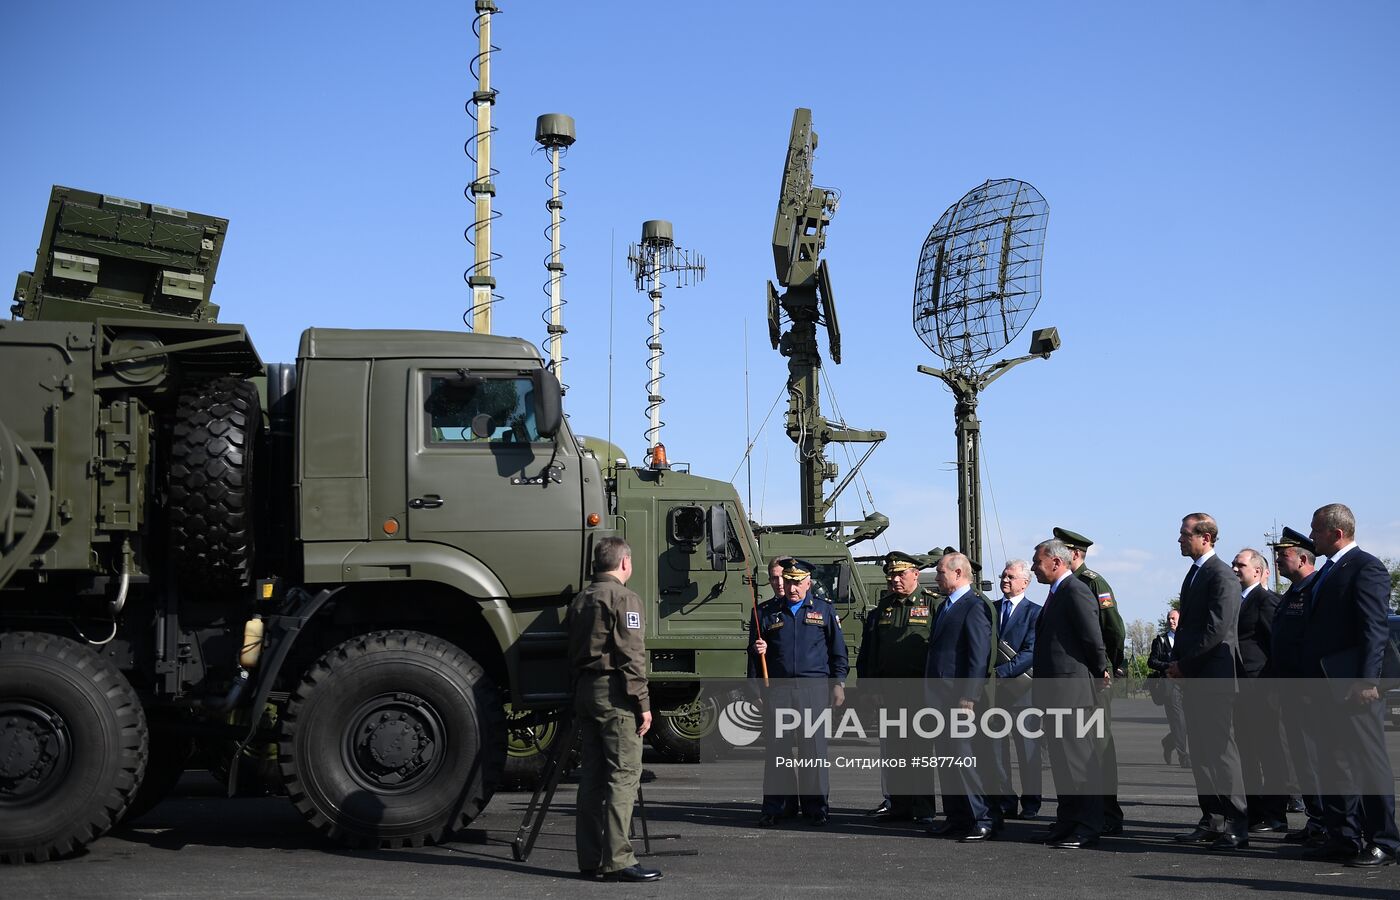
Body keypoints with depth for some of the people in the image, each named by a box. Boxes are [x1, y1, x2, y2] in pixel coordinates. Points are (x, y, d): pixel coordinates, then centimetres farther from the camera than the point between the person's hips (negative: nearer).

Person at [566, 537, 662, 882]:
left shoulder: (580, 599, 16)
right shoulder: (624, 599, -9)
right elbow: (631, 656, -15)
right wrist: (642, 703, -13)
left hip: (584, 691, 8)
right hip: (614, 692, -8)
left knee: (592, 774, 11)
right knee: (623, 774, -7)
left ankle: (590, 859, 13)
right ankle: (617, 861, -11)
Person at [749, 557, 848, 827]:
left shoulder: (824, 610, 9)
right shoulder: (767, 611, 10)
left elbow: (838, 650, 12)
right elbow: (754, 651, 18)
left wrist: (838, 684, 6)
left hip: (813, 687, -1)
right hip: (777, 689, 1)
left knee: (813, 747, 0)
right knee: (776, 747, -1)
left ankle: (815, 805, 9)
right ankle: (774, 806, 5)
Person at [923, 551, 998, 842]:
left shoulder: (975, 606, -11)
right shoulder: (946, 607, 18)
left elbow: (979, 657, -17)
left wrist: (967, 699, -21)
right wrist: (932, 692, 17)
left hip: (960, 697, -10)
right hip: (940, 697, 10)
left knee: (962, 757, -10)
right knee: (946, 759, 11)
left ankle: (985, 819, -4)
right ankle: (956, 817, 18)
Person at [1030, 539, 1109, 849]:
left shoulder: (1076, 591, -14)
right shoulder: (1057, 593, 17)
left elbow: (1093, 638, -15)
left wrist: (1099, 673, -2)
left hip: (1071, 691, -10)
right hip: (1054, 692, 10)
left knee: (1081, 758, -5)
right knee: (1062, 758, 13)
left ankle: (1088, 827, 0)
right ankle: (1067, 822, 20)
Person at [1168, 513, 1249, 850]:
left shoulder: (1222, 576, -12)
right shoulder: (1194, 574, 17)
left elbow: (1217, 630, -19)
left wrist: (1184, 662, -14)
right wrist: (1179, 664, 10)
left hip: (1215, 676, -9)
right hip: (1193, 676, 9)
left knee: (1221, 749, -8)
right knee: (1201, 751, 10)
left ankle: (1236, 827, -5)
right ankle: (1212, 822, 16)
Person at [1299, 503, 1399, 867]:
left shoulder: (1366, 568, -8)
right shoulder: (1326, 572, 19)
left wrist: (1366, 680, -22)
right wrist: (1311, 681, 16)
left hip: (1353, 684, -9)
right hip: (1325, 686, 9)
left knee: (1370, 762, -3)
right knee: (1333, 764, 10)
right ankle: (1343, 837, 16)